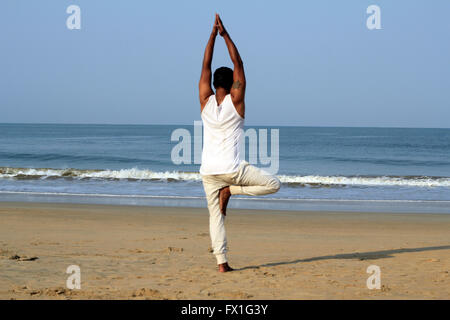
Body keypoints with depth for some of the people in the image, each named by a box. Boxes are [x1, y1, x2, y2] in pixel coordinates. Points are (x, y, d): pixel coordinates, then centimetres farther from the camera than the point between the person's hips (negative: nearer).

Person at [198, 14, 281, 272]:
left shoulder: (206, 101, 2)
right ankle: (231, 190, -5)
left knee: (216, 216, 6)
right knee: (273, 184, 9)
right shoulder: (235, 100, -5)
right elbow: (239, 64, 0)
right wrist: (225, 35, 2)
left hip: (209, 171, 4)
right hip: (232, 168, -4)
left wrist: (213, 34, 7)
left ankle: (222, 262, -5)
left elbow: (206, 66, 8)